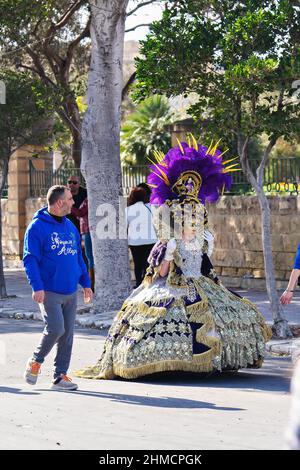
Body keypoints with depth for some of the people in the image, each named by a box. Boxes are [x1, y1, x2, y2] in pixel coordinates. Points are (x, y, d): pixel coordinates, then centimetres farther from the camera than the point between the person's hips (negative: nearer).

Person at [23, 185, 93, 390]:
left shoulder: (70, 226, 14)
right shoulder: (38, 227, -8)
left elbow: (78, 257, 21)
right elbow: (30, 259, -12)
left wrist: (86, 283, 18)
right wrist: (37, 286, -20)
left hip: (71, 292, 7)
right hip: (49, 292, -7)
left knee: (67, 334, 5)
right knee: (55, 329, -15)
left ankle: (60, 376, 11)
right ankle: (35, 361, 9)